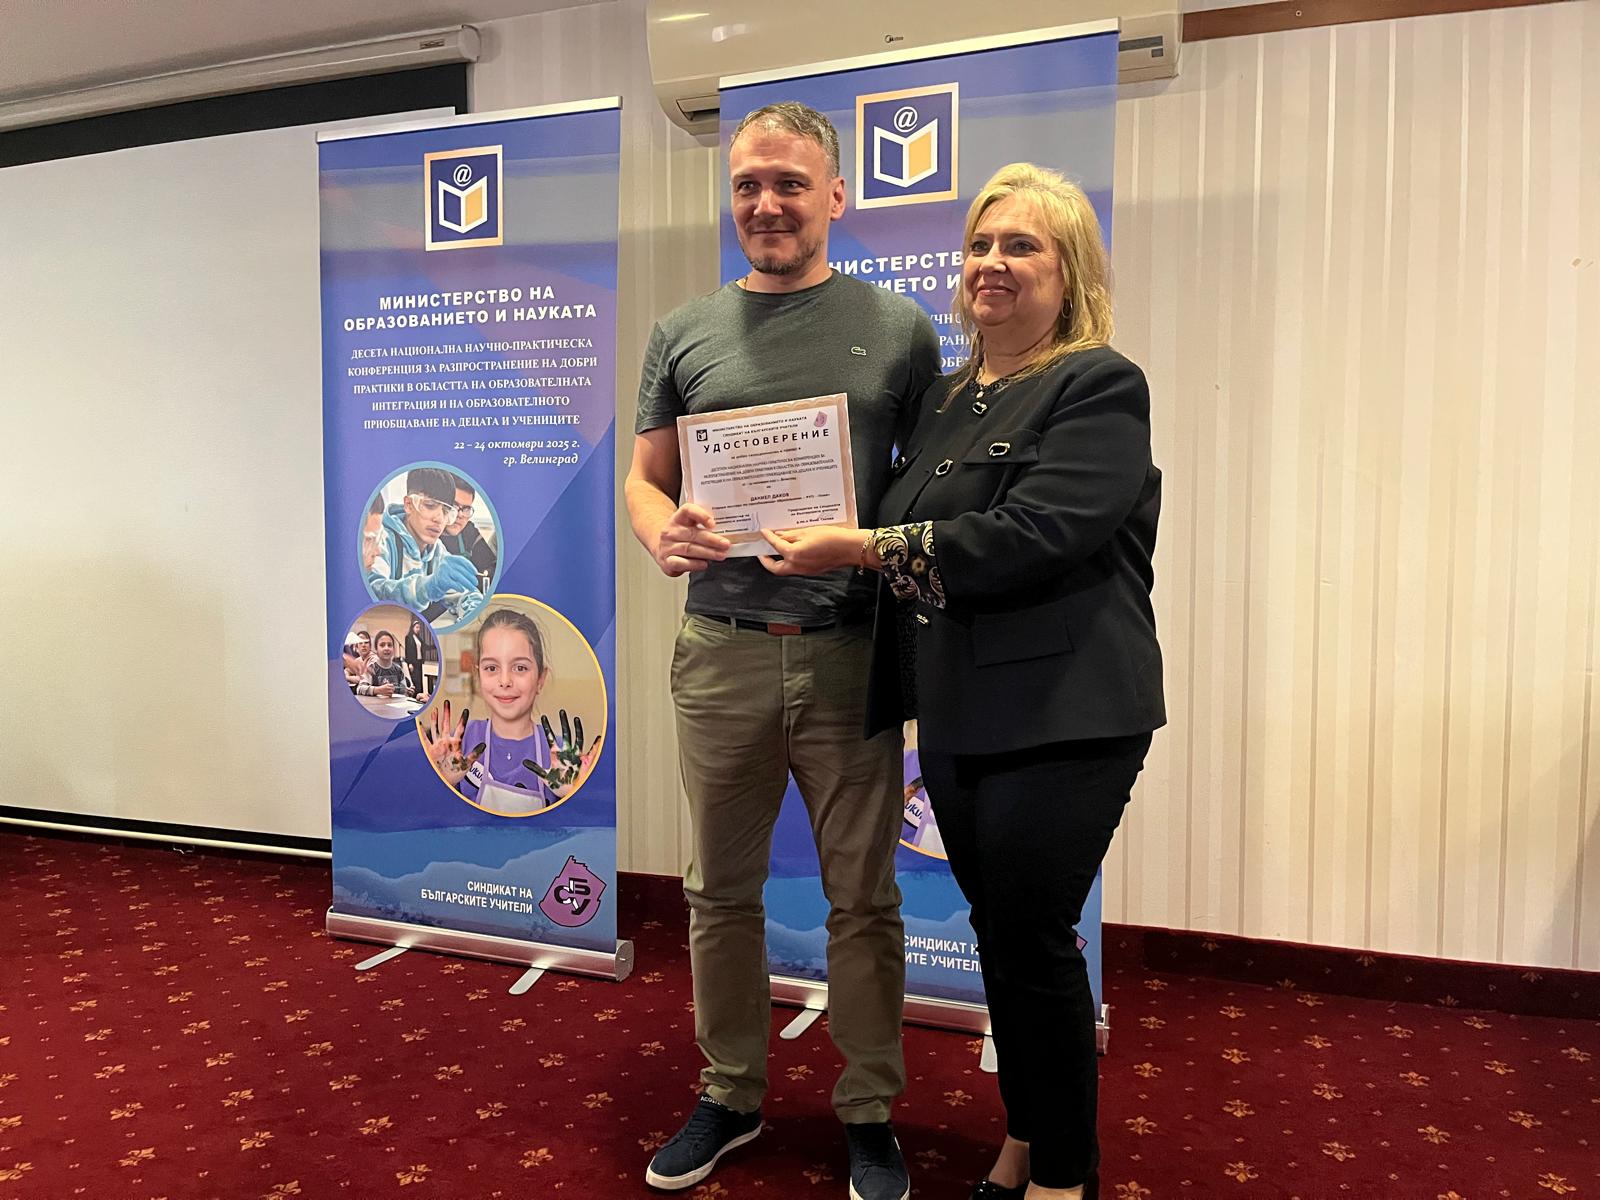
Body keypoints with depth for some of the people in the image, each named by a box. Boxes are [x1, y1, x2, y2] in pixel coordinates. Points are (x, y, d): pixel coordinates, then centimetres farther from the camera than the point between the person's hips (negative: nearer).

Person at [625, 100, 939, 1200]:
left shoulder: (898, 328, 4)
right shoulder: (685, 334, 8)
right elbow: (646, 478, 11)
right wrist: (664, 535, -11)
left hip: (851, 654, -1)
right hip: (722, 652, 2)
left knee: (864, 897, 9)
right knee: (723, 892, 14)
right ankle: (732, 1095, 35)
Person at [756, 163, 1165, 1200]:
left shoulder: (1101, 386, -7)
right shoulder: (947, 399, 16)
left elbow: (1031, 537, -21)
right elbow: (909, 535, 21)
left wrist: (863, 547, -17)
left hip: (1060, 716, -7)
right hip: (957, 713, 7)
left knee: (1033, 938, 0)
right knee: (999, 931, 15)